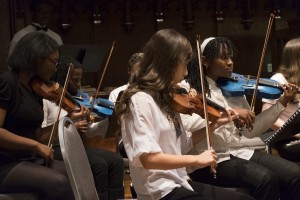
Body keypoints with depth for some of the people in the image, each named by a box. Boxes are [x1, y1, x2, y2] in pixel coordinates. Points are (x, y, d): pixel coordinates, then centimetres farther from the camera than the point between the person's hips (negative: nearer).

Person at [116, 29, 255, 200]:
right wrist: (196, 159, -25)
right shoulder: (141, 100, -17)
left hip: (180, 183, 9)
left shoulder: (165, 98, 10)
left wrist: (214, 124, 10)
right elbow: (147, 157, -27)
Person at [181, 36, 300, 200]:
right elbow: (186, 124, -23)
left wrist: (282, 103, 6)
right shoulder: (188, 88, -5)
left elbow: (250, 131, 13)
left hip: (238, 152, 6)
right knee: (265, 179, -27)